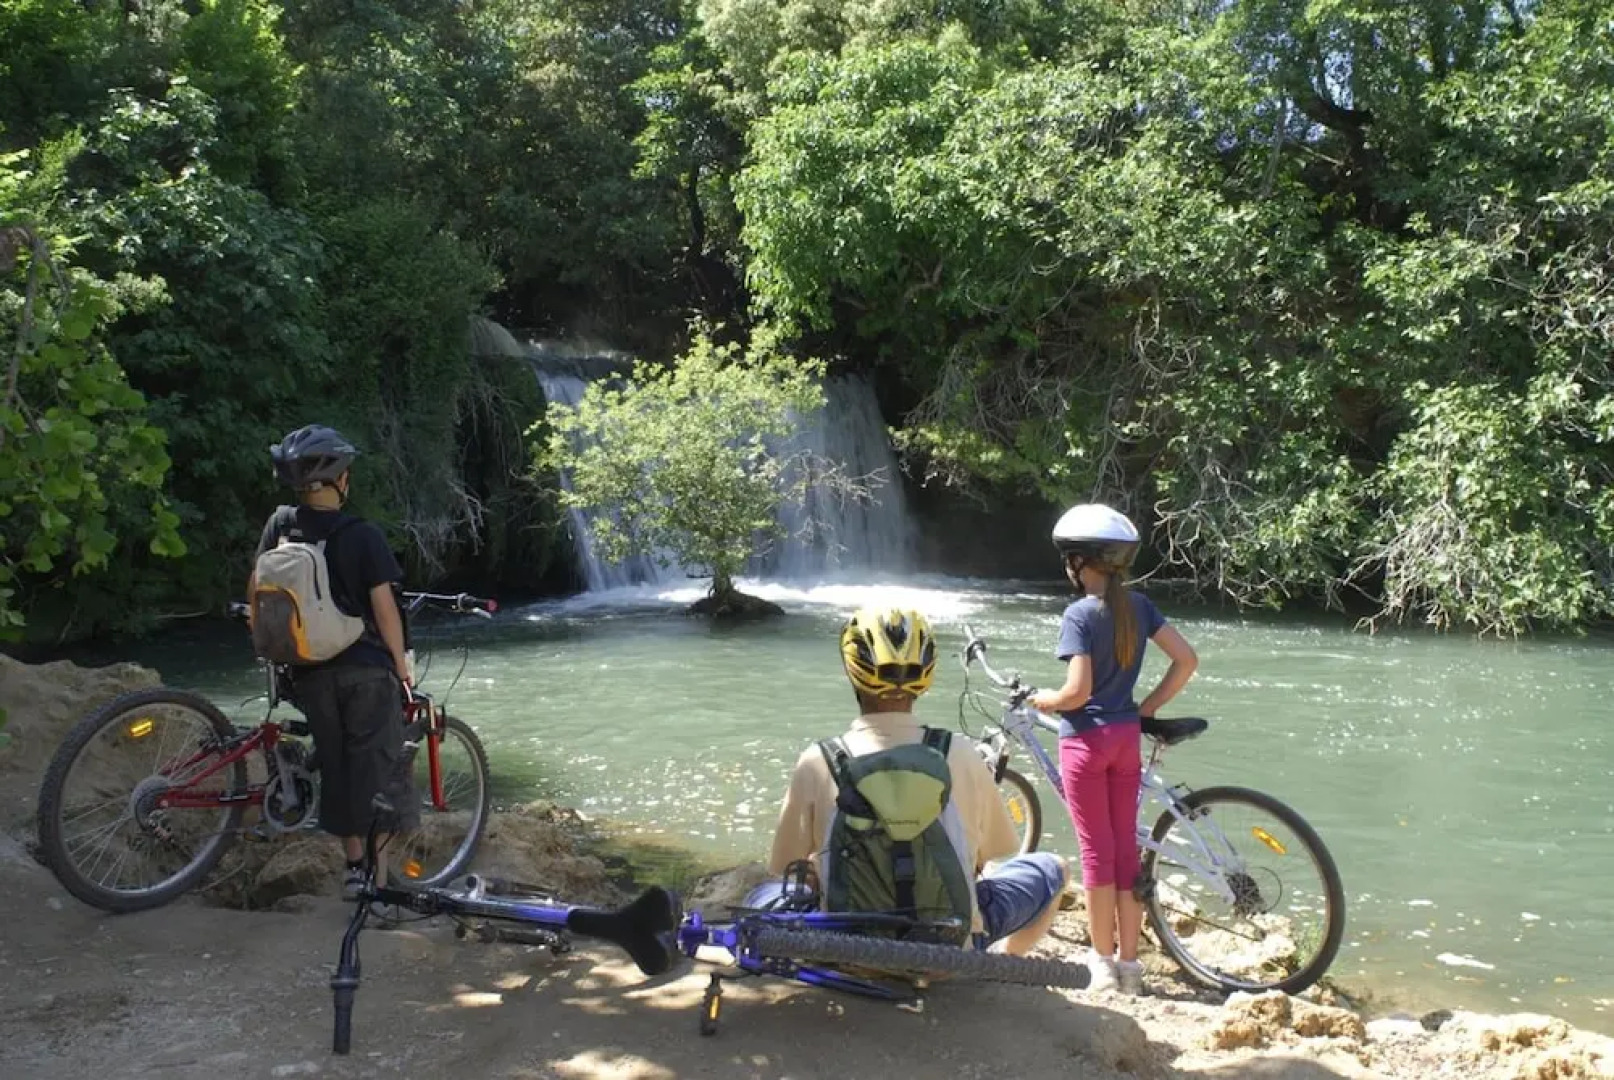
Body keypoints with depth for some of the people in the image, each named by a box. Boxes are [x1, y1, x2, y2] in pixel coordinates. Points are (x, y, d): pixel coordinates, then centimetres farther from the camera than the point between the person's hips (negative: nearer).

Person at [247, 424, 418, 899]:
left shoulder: (281, 523, 0)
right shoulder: (362, 535, -12)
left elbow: (255, 591, 5)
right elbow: (383, 606, -12)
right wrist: (401, 662, 1)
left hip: (311, 672, 4)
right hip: (367, 667, -4)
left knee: (336, 768, 14)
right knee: (378, 767, 3)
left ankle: (354, 868, 21)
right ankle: (379, 877, 4)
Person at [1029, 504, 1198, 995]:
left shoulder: (1079, 614, -15)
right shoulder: (1139, 606, 3)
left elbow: (1077, 691, -21)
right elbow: (1186, 660, 3)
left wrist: (1042, 700, -1)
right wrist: (1147, 708, 10)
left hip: (1086, 739, -6)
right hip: (1127, 737, 6)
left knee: (1097, 850, 2)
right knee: (1126, 848, 11)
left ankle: (1103, 963, 10)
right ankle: (1129, 962, 17)